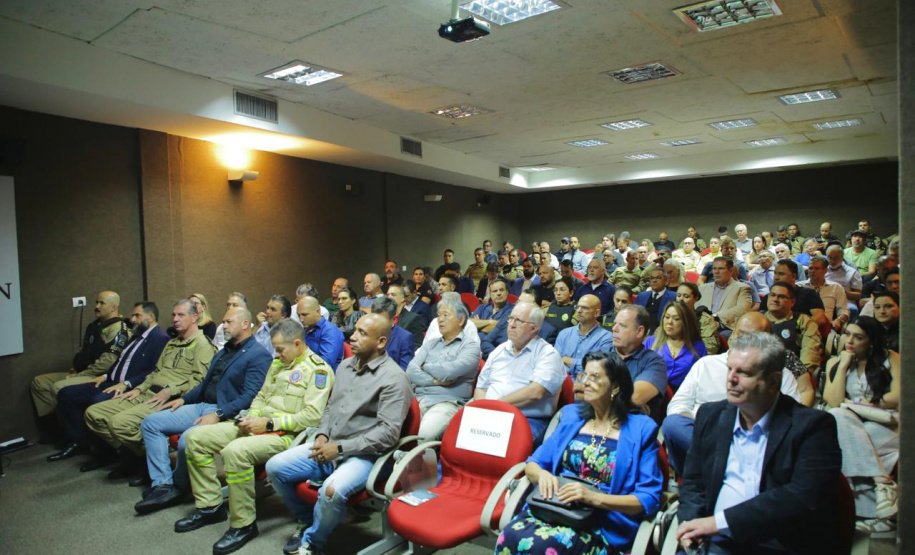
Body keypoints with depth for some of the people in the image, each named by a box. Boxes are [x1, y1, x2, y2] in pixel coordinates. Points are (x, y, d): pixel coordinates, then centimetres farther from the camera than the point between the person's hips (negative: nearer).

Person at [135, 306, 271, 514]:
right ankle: (163, 485, -5)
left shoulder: (258, 355, -10)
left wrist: (219, 414, -25)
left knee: (187, 439, -31)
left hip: (226, 414, -9)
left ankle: (179, 484, -1)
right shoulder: (225, 350, 21)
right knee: (150, 423, 0)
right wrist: (183, 399, 13)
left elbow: (249, 396, -19)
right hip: (202, 405, 10)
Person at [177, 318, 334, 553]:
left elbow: (312, 416, -20)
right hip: (259, 426, 9)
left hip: (287, 435, -9)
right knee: (195, 437, 1)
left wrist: (269, 424, -18)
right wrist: (251, 417, 2)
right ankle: (210, 505, 11)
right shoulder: (278, 363, 16)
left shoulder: (318, 369, -12)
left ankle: (244, 525, -16)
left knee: (235, 452, -34)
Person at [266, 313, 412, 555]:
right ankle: (308, 520, 19)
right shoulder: (345, 365, 10)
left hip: (363, 455, -7)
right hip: (329, 447, 8)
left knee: (332, 490, -33)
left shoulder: (393, 378, -14)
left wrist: (340, 448, -20)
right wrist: (322, 435, -1)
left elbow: (388, 432, -20)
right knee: (275, 467, -3)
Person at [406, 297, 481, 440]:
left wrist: (425, 367, 5)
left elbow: (448, 371, -12)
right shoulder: (430, 345, 21)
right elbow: (410, 371, 6)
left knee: (424, 433, -33)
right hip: (417, 399, 5)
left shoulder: (470, 347, 5)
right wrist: (434, 381, -9)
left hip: (447, 403, -4)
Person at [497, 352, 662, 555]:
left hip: (601, 524, -3)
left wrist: (594, 498, -17)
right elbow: (532, 464, 17)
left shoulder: (640, 429, 3)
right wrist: (542, 474, -7)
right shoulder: (572, 416, 16)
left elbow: (649, 499, -4)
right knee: (509, 536, -29)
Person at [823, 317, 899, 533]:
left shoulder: (890, 358, 7)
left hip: (885, 427, -2)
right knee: (837, 417, -33)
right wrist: (844, 365, -2)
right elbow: (834, 402, -2)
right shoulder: (835, 362, 12)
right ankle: (881, 481, -34)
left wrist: (855, 404, -1)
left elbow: (898, 398, -5)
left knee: (846, 443, -31)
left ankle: (872, 514, -26)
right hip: (848, 428, 2)